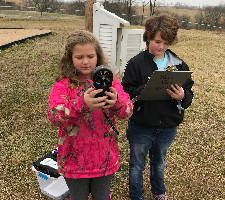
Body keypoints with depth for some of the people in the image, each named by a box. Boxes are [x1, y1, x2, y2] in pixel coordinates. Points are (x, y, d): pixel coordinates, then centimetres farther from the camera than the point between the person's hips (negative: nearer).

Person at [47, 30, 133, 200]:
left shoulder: (110, 81, -3)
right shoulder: (63, 85, -9)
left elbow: (128, 111, -12)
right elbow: (54, 117, -24)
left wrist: (116, 102, -36)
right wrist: (82, 104, -42)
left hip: (105, 159, 2)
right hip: (75, 160, -1)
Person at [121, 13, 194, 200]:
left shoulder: (179, 64, 0)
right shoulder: (136, 63, -10)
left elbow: (189, 95, 1)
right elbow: (126, 93, -14)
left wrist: (182, 96, -21)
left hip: (168, 127, 4)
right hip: (141, 126, -3)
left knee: (159, 162, 26)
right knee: (137, 165, 15)